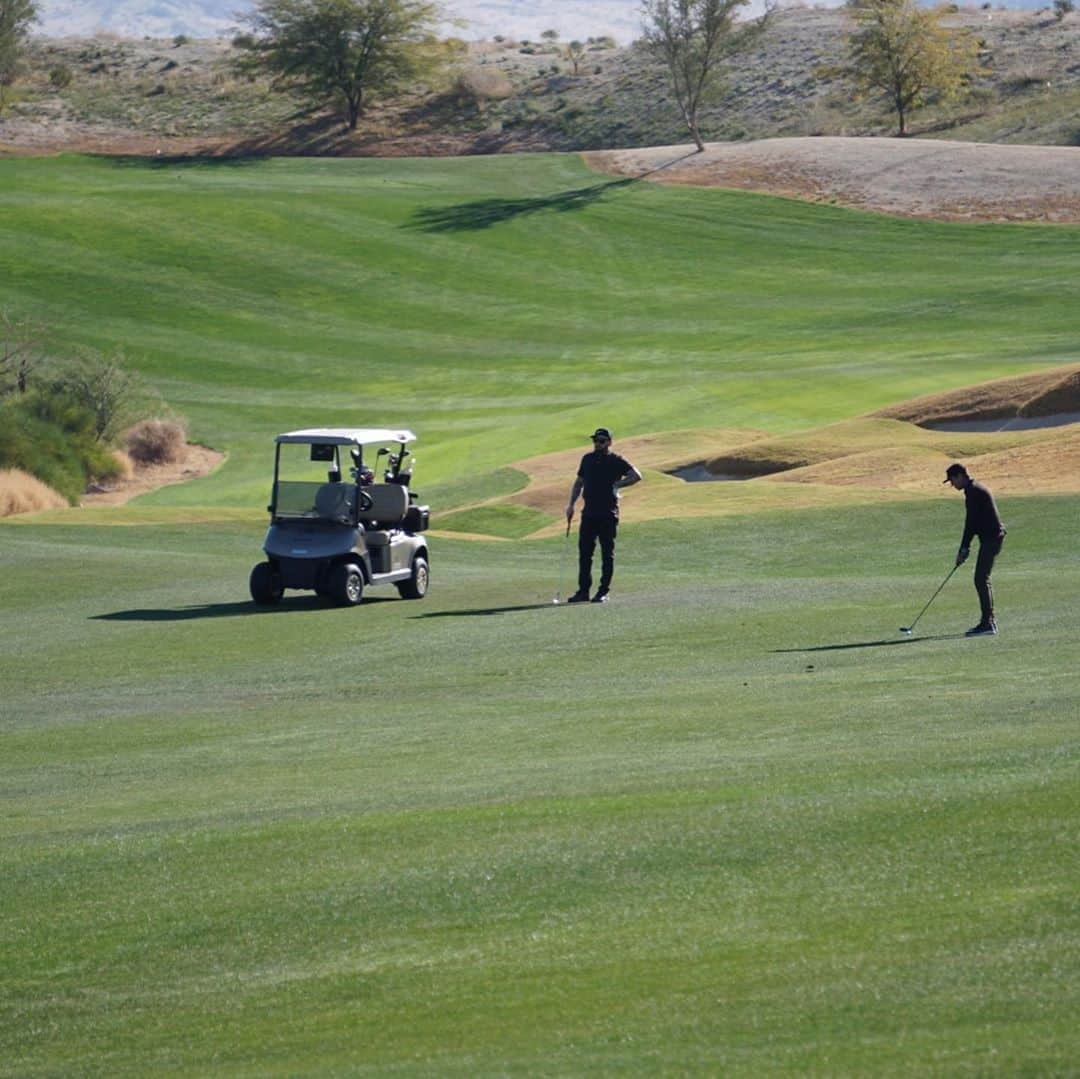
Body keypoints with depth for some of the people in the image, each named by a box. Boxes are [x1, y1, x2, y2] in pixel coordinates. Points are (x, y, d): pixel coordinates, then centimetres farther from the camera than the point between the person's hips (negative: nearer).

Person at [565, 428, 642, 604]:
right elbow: (578, 483, 21)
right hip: (589, 512, 5)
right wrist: (571, 504, 12)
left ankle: (604, 592, 4)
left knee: (607, 554, 0)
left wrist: (616, 485, -12)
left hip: (608, 514, -5)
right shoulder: (587, 459, 13)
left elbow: (636, 476, -11)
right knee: (584, 553, 3)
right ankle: (583, 591, 9)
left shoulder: (616, 461, -3)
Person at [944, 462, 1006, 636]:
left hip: (991, 538, -11)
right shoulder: (976, 489, 19)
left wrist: (964, 548, -13)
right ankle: (989, 621, 18)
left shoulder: (973, 492, -14)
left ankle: (987, 623, -15)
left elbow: (971, 522, -16)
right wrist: (966, 547, 16)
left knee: (981, 579, -12)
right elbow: (974, 522, 21)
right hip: (993, 537, 11)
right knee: (983, 579, 15)